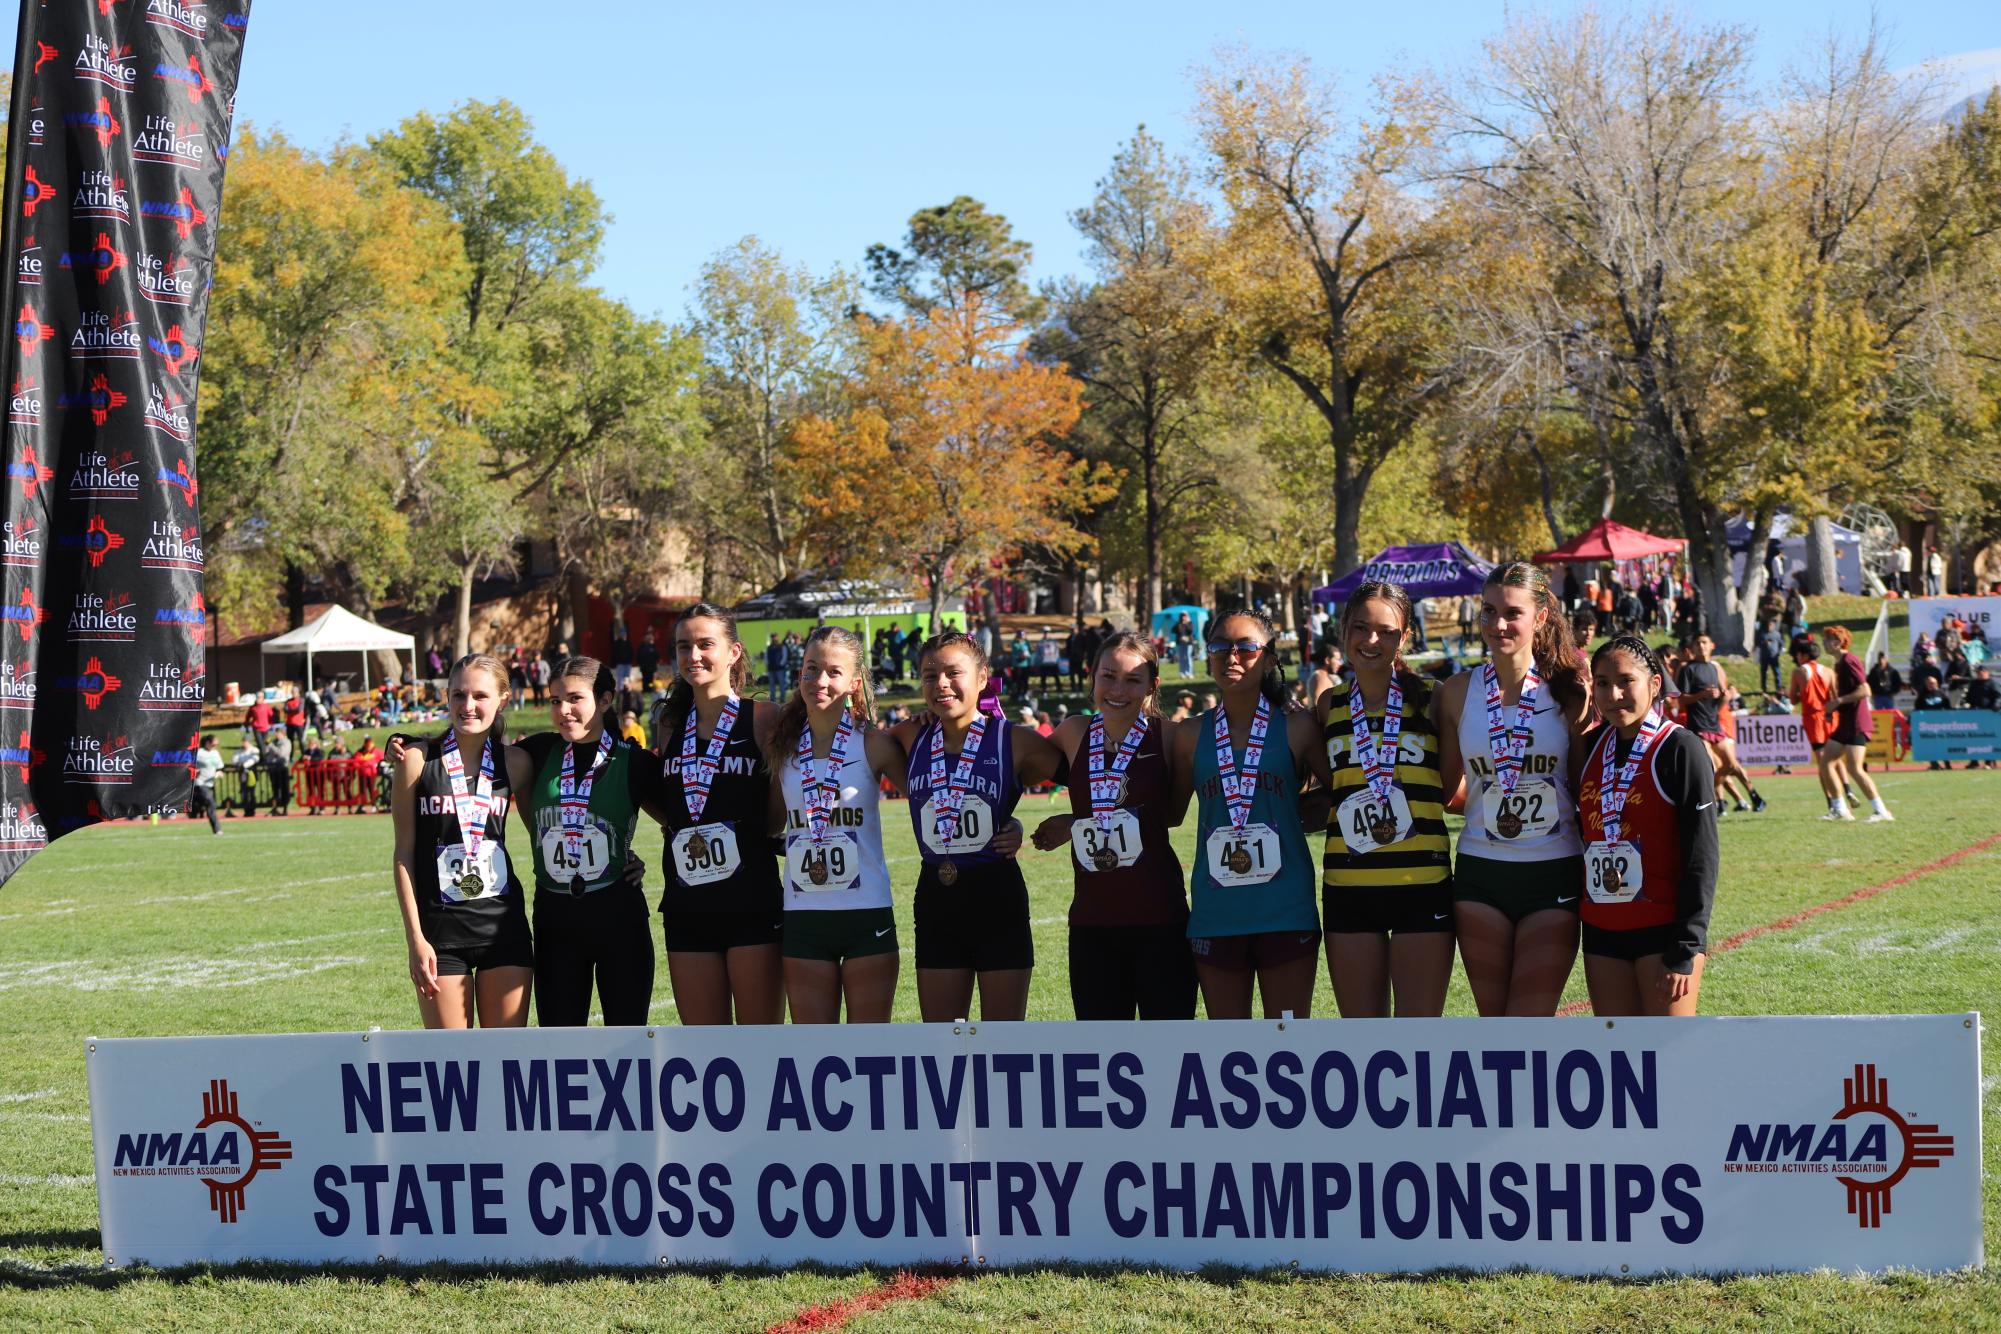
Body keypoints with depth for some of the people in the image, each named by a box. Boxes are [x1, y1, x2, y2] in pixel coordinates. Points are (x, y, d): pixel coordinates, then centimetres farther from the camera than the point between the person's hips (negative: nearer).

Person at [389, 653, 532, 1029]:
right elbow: (404, 853, -2)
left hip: (504, 923, 2)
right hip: (440, 926, -2)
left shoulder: (511, 761, 4)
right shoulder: (418, 760, -3)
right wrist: (415, 937, -7)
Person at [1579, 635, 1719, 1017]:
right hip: (1602, 931, 6)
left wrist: (1685, 950, -15)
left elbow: (1702, 856, -11)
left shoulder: (1679, 749, -9)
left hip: (1662, 929, -6)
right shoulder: (1591, 747, 10)